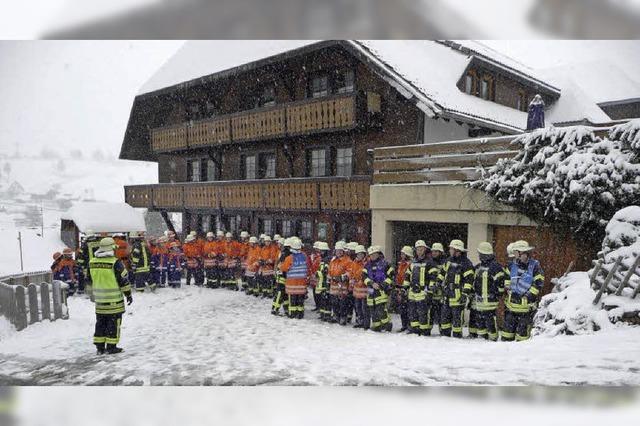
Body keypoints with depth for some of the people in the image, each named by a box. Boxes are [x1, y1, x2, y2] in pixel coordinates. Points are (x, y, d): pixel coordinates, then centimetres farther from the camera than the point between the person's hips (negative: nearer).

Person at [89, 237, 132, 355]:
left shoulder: (92, 262, 2)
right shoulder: (116, 263, -16)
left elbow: (91, 280, 13)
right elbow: (124, 280, -11)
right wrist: (128, 294, 0)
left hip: (99, 299, 5)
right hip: (114, 299, -5)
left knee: (100, 322, 14)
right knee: (113, 322, 4)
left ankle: (100, 346, 18)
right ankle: (111, 346, 7)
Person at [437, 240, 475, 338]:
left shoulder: (466, 263, -11)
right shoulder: (449, 260, 13)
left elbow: (469, 279, -15)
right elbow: (442, 273, 26)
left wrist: (465, 293, -20)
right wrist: (438, 283, 22)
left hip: (458, 296, -8)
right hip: (447, 294, 8)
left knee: (457, 318, -1)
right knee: (445, 316, 13)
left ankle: (457, 336, 9)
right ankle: (444, 335, 23)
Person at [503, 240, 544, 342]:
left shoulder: (535, 266, -9)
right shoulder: (512, 265, 5)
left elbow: (538, 284, -8)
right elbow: (507, 281, 15)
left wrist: (528, 297, -12)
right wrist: (511, 292, 1)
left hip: (526, 304, -4)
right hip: (512, 302, 4)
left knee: (523, 327, 3)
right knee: (508, 325, 11)